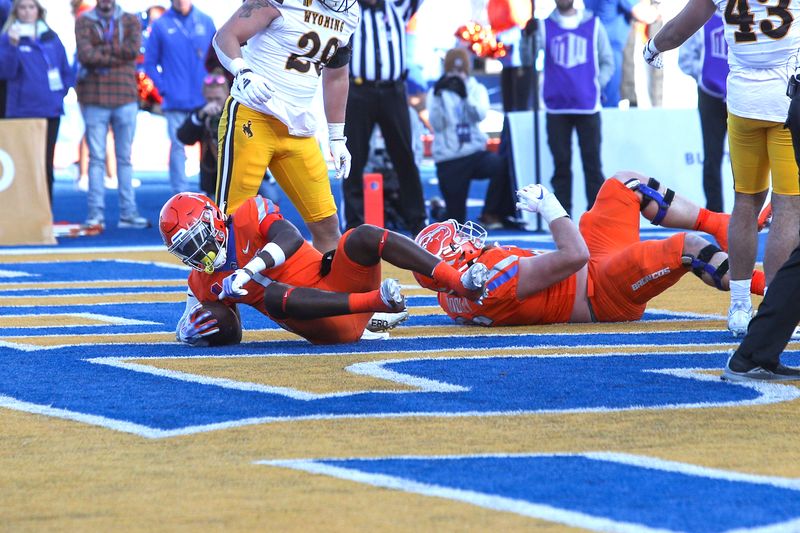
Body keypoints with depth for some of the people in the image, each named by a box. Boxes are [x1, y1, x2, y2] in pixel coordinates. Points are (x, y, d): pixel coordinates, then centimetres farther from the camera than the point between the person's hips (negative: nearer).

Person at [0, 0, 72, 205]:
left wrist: (61, 91, 4)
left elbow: (66, 70, 17)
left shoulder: (51, 37, 10)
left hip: (51, 111, 3)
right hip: (21, 112, -3)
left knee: (46, 165, 6)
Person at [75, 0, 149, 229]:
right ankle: (96, 214, -2)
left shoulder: (130, 21, 9)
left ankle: (128, 212, 8)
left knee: (125, 158, 6)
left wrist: (101, 50, -8)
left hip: (125, 98, 1)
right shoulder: (84, 21, 6)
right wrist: (119, 55, -10)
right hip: (94, 99, -1)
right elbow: (85, 54, -10)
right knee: (96, 158, -2)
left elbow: (134, 48, -10)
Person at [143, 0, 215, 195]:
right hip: (176, 102, -2)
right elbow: (150, 63, 4)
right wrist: (163, 88, -5)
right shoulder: (160, 25, 2)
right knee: (178, 146, -3)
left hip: (204, 99, 2)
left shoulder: (206, 22, 8)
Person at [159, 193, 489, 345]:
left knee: (364, 236, -28)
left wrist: (248, 271, -29)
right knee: (271, 293, -31)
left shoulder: (249, 215, 0)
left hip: (336, 285, -1)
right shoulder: (204, 283, 14)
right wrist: (190, 331, -2)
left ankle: (461, 283, -38)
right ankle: (377, 300, -49)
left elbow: (290, 238, -18)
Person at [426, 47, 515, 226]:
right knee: (456, 221, -4)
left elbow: (480, 115, -12)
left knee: (502, 165, -34)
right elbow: (436, 125, -9)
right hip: (449, 160, -1)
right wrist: (438, 97, -21)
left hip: (476, 152, 1)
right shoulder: (436, 93, 4)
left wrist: (465, 94, -27)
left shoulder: (477, 89, 8)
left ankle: (491, 213, -15)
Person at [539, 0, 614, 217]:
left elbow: (607, 61, 11)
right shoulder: (545, 26, 5)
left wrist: (597, 85, -2)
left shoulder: (593, 24, 6)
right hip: (557, 107, 0)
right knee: (561, 164, 3)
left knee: (592, 162, 0)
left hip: (587, 107, 0)